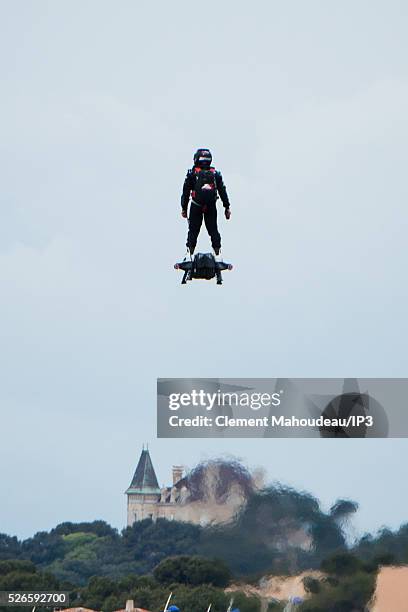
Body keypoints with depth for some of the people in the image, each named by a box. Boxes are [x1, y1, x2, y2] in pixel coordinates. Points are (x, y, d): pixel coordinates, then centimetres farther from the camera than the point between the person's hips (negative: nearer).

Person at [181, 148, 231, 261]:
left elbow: (186, 192, 4)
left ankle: (189, 253, -4)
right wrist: (227, 207, 15)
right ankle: (217, 253, 3)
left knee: (193, 230, 4)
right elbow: (222, 191, 11)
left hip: (196, 206, -2)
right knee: (213, 230, 9)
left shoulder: (192, 173, 5)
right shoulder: (216, 173, 11)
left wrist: (184, 208, 9)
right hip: (212, 207, 2)